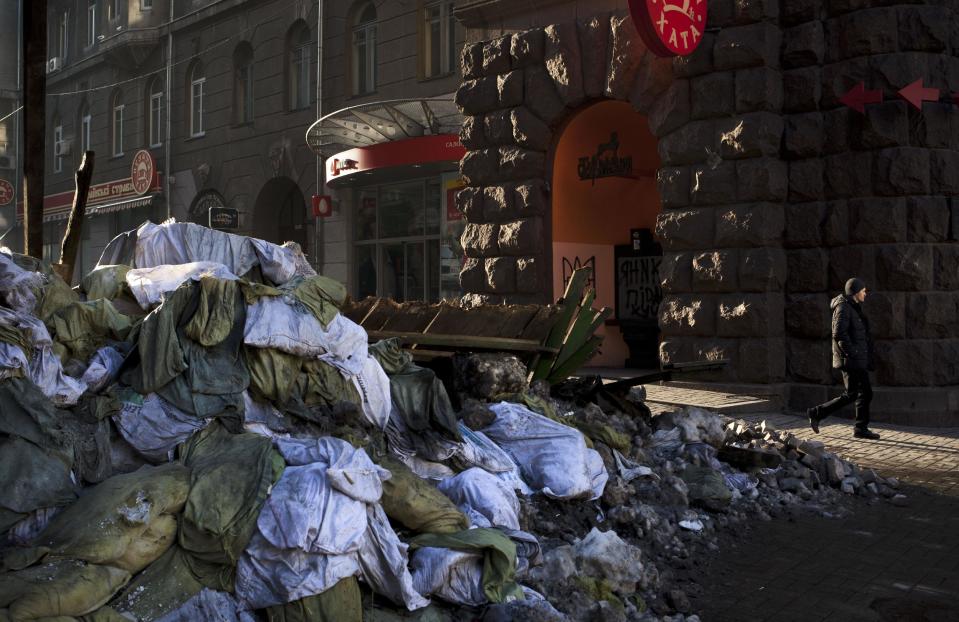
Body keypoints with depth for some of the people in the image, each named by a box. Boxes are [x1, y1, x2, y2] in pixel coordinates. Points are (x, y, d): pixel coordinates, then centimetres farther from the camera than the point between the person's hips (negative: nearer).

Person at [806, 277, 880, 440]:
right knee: (851, 395, -6)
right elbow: (839, 334, -24)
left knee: (865, 393, 9)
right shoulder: (843, 307, -14)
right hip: (850, 359, -10)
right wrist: (851, 353, -20)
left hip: (858, 360, 10)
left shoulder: (853, 308, 16)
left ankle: (861, 428, 13)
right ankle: (816, 413, 0)